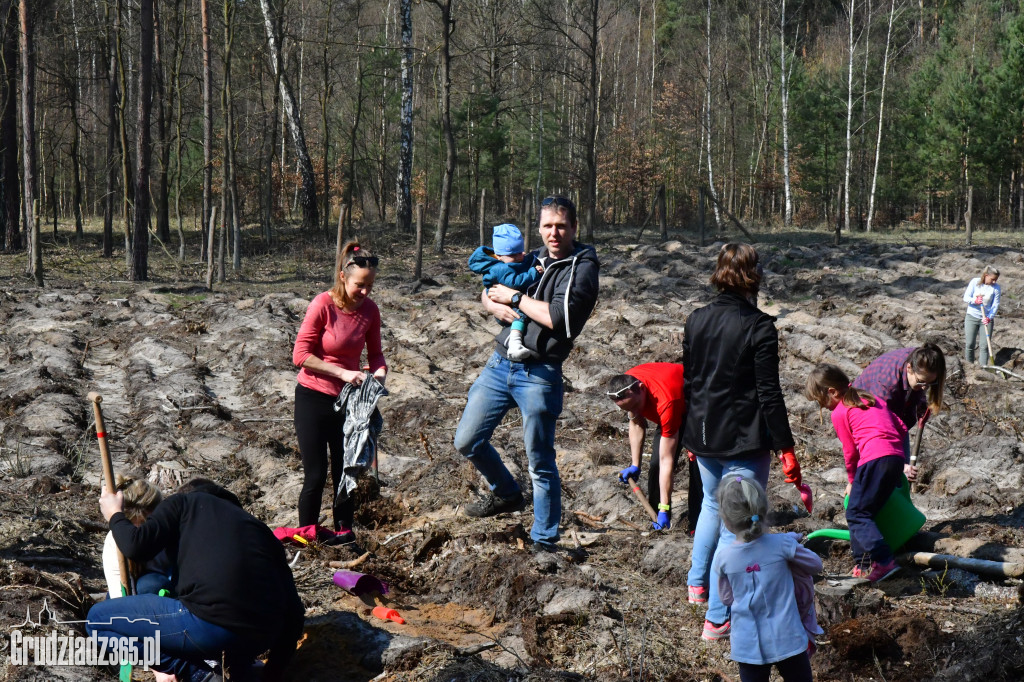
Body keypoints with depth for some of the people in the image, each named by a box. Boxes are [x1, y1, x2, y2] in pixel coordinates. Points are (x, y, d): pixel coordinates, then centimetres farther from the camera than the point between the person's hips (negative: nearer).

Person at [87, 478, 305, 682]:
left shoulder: (184, 502, 18)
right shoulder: (257, 526, 28)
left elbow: (137, 546, 1)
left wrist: (115, 515, 24)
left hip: (211, 624, -6)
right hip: (261, 639, 6)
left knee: (98, 619, 13)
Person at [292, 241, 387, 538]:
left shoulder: (370, 310, -5)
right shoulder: (323, 305, -18)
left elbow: (375, 353, 6)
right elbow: (300, 354, -19)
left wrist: (379, 373, -16)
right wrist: (342, 372, -26)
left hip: (348, 399, 4)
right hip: (313, 398, -4)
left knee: (345, 473, 9)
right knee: (315, 476, -1)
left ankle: (344, 535, 21)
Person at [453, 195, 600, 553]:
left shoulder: (583, 267, -7)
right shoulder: (533, 259, 13)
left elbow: (560, 316, -21)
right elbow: (487, 294, 18)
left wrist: (515, 298, -11)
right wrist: (497, 306, -4)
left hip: (539, 374, -6)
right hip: (500, 363, 6)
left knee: (541, 463, 2)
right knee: (467, 441, 9)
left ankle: (544, 543, 14)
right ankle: (506, 494, 34)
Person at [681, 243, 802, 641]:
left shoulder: (696, 321, 2)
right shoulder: (759, 327, -15)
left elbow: (688, 383, 9)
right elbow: (769, 395, -15)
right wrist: (786, 448, -9)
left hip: (704, 438, 6)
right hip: (745, 443, -6)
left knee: (712, 505, 31)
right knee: (736, 526, 3)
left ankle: (697, 583, 38)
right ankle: (717, 619, 7)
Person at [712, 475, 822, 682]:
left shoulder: (722, 559, -9)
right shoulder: (782, 544, -14)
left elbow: (727, 598, 6)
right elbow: (816, 565, 3)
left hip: (748, 645, 1)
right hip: (787, 640, -1)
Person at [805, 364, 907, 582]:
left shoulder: (839, 413, 5)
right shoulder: (873, 399, 26)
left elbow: (850, 451, 7)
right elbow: (901, 429, 23)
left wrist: (852, 480, 22)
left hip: (874, 459, -8)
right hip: (897, 457, 8)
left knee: (856, 514, -3)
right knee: (863, 511, 17)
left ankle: (883, 561, -15)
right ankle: (864, 564, 17)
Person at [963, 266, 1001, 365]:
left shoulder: (996, 288, -5)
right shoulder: (975, 282, -6)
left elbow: (995, 305, -6)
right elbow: (966, 297, -6)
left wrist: (989, 317, -21)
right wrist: (975, 300, -27)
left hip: (987, 319, 0)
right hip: (972, 317, 0)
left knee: (984, 345, -3)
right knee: (969, 344, 3)